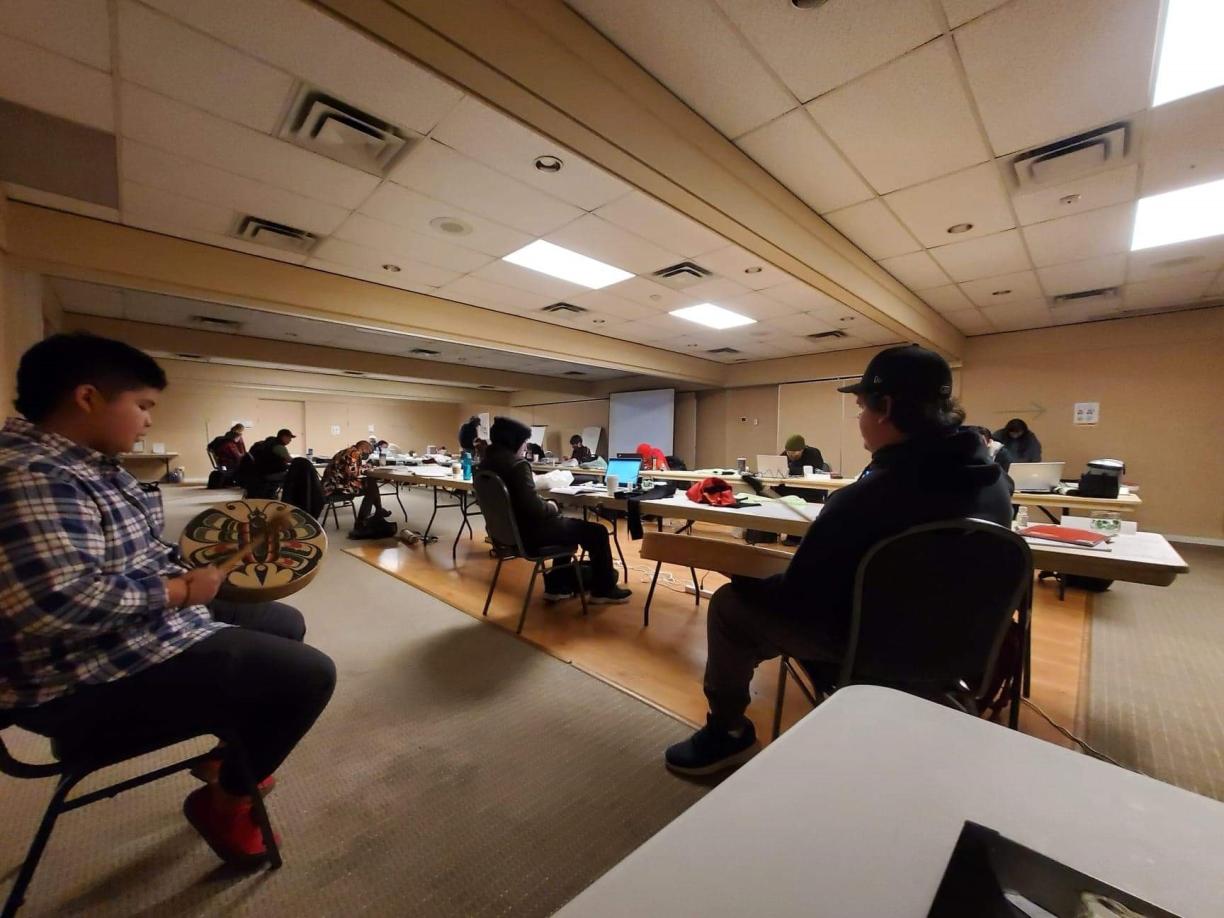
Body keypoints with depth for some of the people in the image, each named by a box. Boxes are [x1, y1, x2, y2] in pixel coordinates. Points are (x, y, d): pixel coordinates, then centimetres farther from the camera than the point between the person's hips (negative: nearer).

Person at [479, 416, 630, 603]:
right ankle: (603, 590, 19)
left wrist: (546, 505, 10)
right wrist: (551, 507, -8)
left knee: (565, 522, 31)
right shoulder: (517, 463, -24)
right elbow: (533, 507, -29)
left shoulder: (486, 461, 4)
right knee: (597, 531, 2)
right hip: (527, 532, -10)